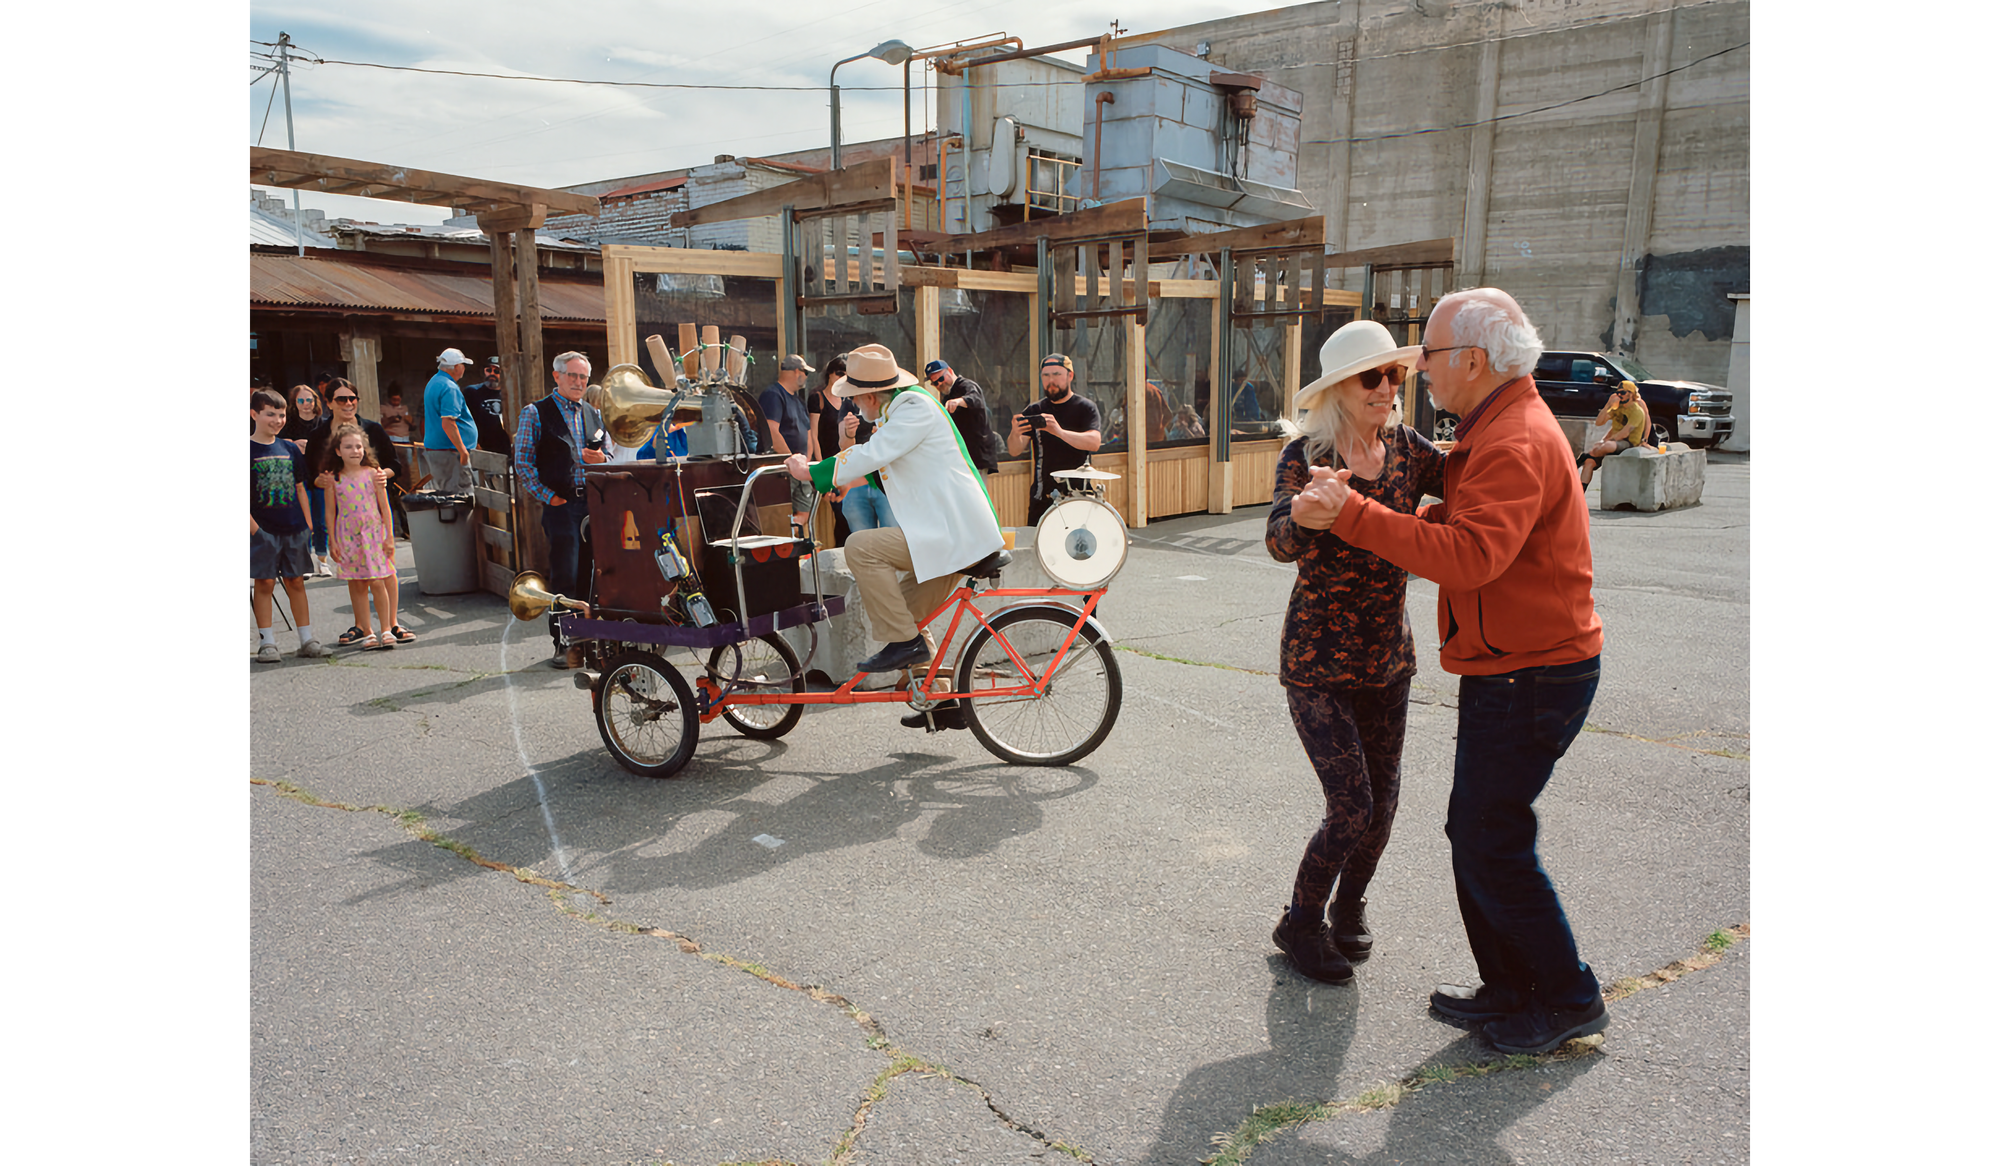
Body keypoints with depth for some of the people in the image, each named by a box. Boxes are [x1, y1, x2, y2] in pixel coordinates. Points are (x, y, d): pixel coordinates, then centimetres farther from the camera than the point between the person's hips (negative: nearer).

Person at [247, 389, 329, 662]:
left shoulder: (290, 449, 11)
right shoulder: (249, 450, -4)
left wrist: (308, 524, 11)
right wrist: (253, 526, -15)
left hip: (294, 527, 4)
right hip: (263, 529, -4)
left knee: (296, 581, 8)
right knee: (264, 582, -1)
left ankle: (306, 640, 11)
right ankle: (267, 642, 5)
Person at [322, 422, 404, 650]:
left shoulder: (372, 474, 0)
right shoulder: (333, 479, 1)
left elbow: (385, 506, 3)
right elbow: (330, 511, 5)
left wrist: (389, 536, 0)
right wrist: (333, 541, 2)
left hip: (373, 533, -1)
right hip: (348, 536, 1)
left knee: (377, 582, -5)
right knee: (356, 584, 5)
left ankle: (387, 629, 3)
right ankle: (365, 630, 12)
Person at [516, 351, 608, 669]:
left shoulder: (594, 414, 18)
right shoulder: (536, 413, 2)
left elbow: (608, 457, 23)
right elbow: (522, 463, -2)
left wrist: (601, 459, -1)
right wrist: (548, 497, -8)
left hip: (593, 503, 5)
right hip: (560, 505, -5)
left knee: (589, 574, 7)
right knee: (564, 577, -6)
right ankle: (563, 644, 1)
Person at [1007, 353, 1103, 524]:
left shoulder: (1085, 408, 1)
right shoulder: (1034, 411, 10)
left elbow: (1094, 442, -17)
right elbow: (1014, 451, 1)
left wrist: (1060, 432, -33)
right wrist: (1015, 434, -23)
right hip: (1042, 497, 3)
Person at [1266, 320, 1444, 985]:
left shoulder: (1409, 450, -1)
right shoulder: (1306, 455, -14)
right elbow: (1279, 544, -29)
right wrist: (1301, 516, -53)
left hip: (1389, 657, 5)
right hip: (1317, 661, -5)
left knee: (1383, 802, 11)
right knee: (1351, 807, -7)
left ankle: (1349, 907, 38)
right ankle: (1300, 923, 18)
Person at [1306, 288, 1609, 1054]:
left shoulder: (1515, 443, -21)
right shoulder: (1500, 429, 14)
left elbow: (1470, 557, -34)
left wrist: (1354, 513, -33)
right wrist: (1391, 513, 11)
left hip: (1528, 676, -10)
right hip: (1512, 668, 11)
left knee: (1490, 841, -3)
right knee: (1477, 832, 15)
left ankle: (1567, 1000, 14)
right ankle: (1509, 988, 28)